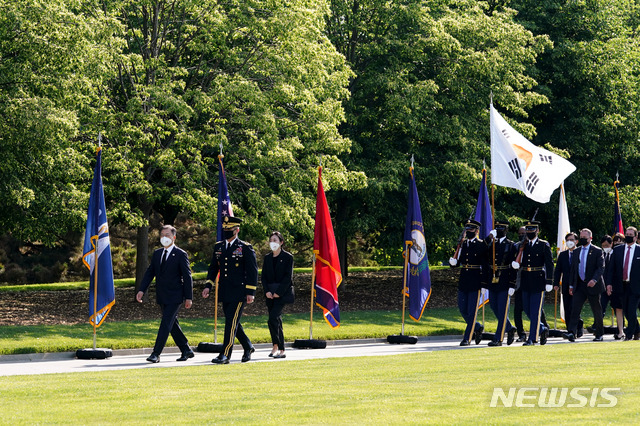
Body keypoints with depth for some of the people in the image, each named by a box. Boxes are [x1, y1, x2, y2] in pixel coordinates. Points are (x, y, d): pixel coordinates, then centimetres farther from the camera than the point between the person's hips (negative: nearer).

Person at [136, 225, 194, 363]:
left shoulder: (181, 254, -7)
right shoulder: (157, 253, 12)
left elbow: (187, 277, -8)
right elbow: (150, 273, 10)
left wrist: (188, 297, -11)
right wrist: (142, 290, -1)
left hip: (174, 297, -7)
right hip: (162, 297, 7)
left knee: (166, 324, -12)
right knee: (172, 324, 12)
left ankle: (156, 353, -14)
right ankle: (186, 350, 23)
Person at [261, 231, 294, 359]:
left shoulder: (287, 257, -2)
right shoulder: (267, 258, 12)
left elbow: (288, 277, -8)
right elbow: (264, 276, 10)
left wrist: (278, 292, -13)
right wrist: (267, 291, -5)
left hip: (282, 293, -5)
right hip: (270, 294, 5)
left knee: (273, 319, -18)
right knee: (276, 320, 8)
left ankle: (276, 346, -12)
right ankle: (280, 349, 15)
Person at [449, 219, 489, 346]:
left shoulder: (481, 245, -5)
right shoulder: (462, 244, 11)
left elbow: (485, 266, -6)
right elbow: (457, 263, 15)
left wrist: (484, 284, -11)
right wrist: (453, 262, -10)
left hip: (475, 282, -6)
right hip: (463, 282, 6)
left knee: (472, 311, -3)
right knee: (462, 309, 7)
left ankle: (467, 338, 1)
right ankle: (477, 328, 28)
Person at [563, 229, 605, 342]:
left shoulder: (597, 251, -3)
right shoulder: (577, 252, 13)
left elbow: (601, 267, -11)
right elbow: (573, 269, 17)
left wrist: (594, 279, -25)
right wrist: (571, 285, 12)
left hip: (592, 285, -4)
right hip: (579, 285, 4)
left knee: (597, 311, 5)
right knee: (575, 308, -11)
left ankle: (599, 334, 17)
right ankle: (572, 332, -18)